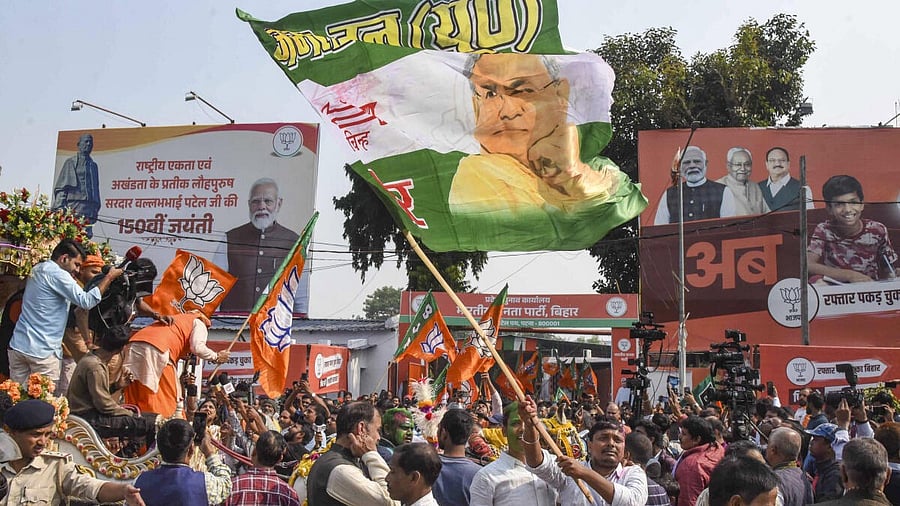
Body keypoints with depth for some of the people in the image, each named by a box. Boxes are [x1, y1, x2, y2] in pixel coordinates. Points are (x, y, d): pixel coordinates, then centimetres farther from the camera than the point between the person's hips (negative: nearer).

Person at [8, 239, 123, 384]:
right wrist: (109, 277, -11)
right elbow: (86, 301, -17)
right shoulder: (57, 274, -12)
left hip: (18, 345, 9)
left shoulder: (38, 269, 16)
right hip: (42, 350, -9)